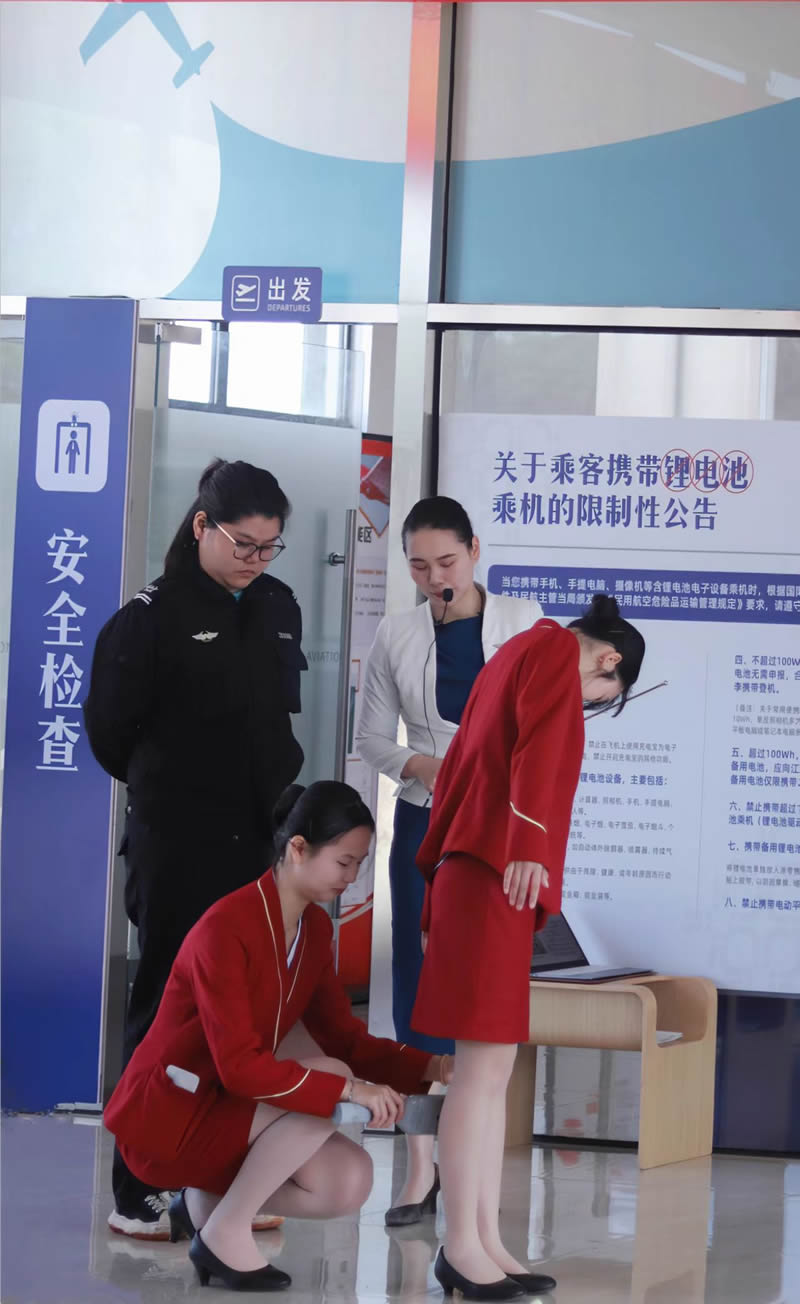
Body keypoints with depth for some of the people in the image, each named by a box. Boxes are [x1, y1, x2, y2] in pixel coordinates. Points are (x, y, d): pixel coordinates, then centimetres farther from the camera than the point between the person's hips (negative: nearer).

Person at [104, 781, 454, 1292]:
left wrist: (430, 1067, -13)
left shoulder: (316, 929, 3)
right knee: (326, 1083, -25)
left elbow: (344, 1040, 2)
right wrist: (349, 1089, -33)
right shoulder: (226, 928, -24)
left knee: (351, 1181, -11)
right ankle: (225, 1232, -13)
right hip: (167, 1113, -8)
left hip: (226, 1108, 8)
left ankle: (209, 1199, 9)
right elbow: (240, 1066, -29)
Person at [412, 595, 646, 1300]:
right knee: (482, 1070, -9)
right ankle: (462, 1246, -9)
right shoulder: (556, 650, -1)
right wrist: (529, 844, -32)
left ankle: (486, 1242, 5)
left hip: (468, 877, 9)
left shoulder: (514, 656, 24)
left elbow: (458, 769, 25)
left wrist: (439, 892, 24)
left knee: (492, 1075, 6)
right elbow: (540, 749, -18)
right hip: (498, 879, -9)